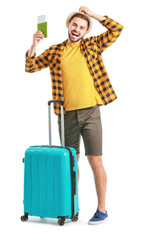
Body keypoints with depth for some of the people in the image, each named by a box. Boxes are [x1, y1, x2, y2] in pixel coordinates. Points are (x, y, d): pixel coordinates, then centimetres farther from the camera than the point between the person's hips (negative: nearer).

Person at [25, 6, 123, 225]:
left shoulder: (92, 46, 8)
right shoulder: (55, 51, 11)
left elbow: (117, 30, 3)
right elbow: (30, 67, 8)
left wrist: (93, 15, 0)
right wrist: (34, 46, -8)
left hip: (90, 112, -2)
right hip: (67, 115, 2)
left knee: (95, 160, -3)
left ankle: (102, 209, 8)